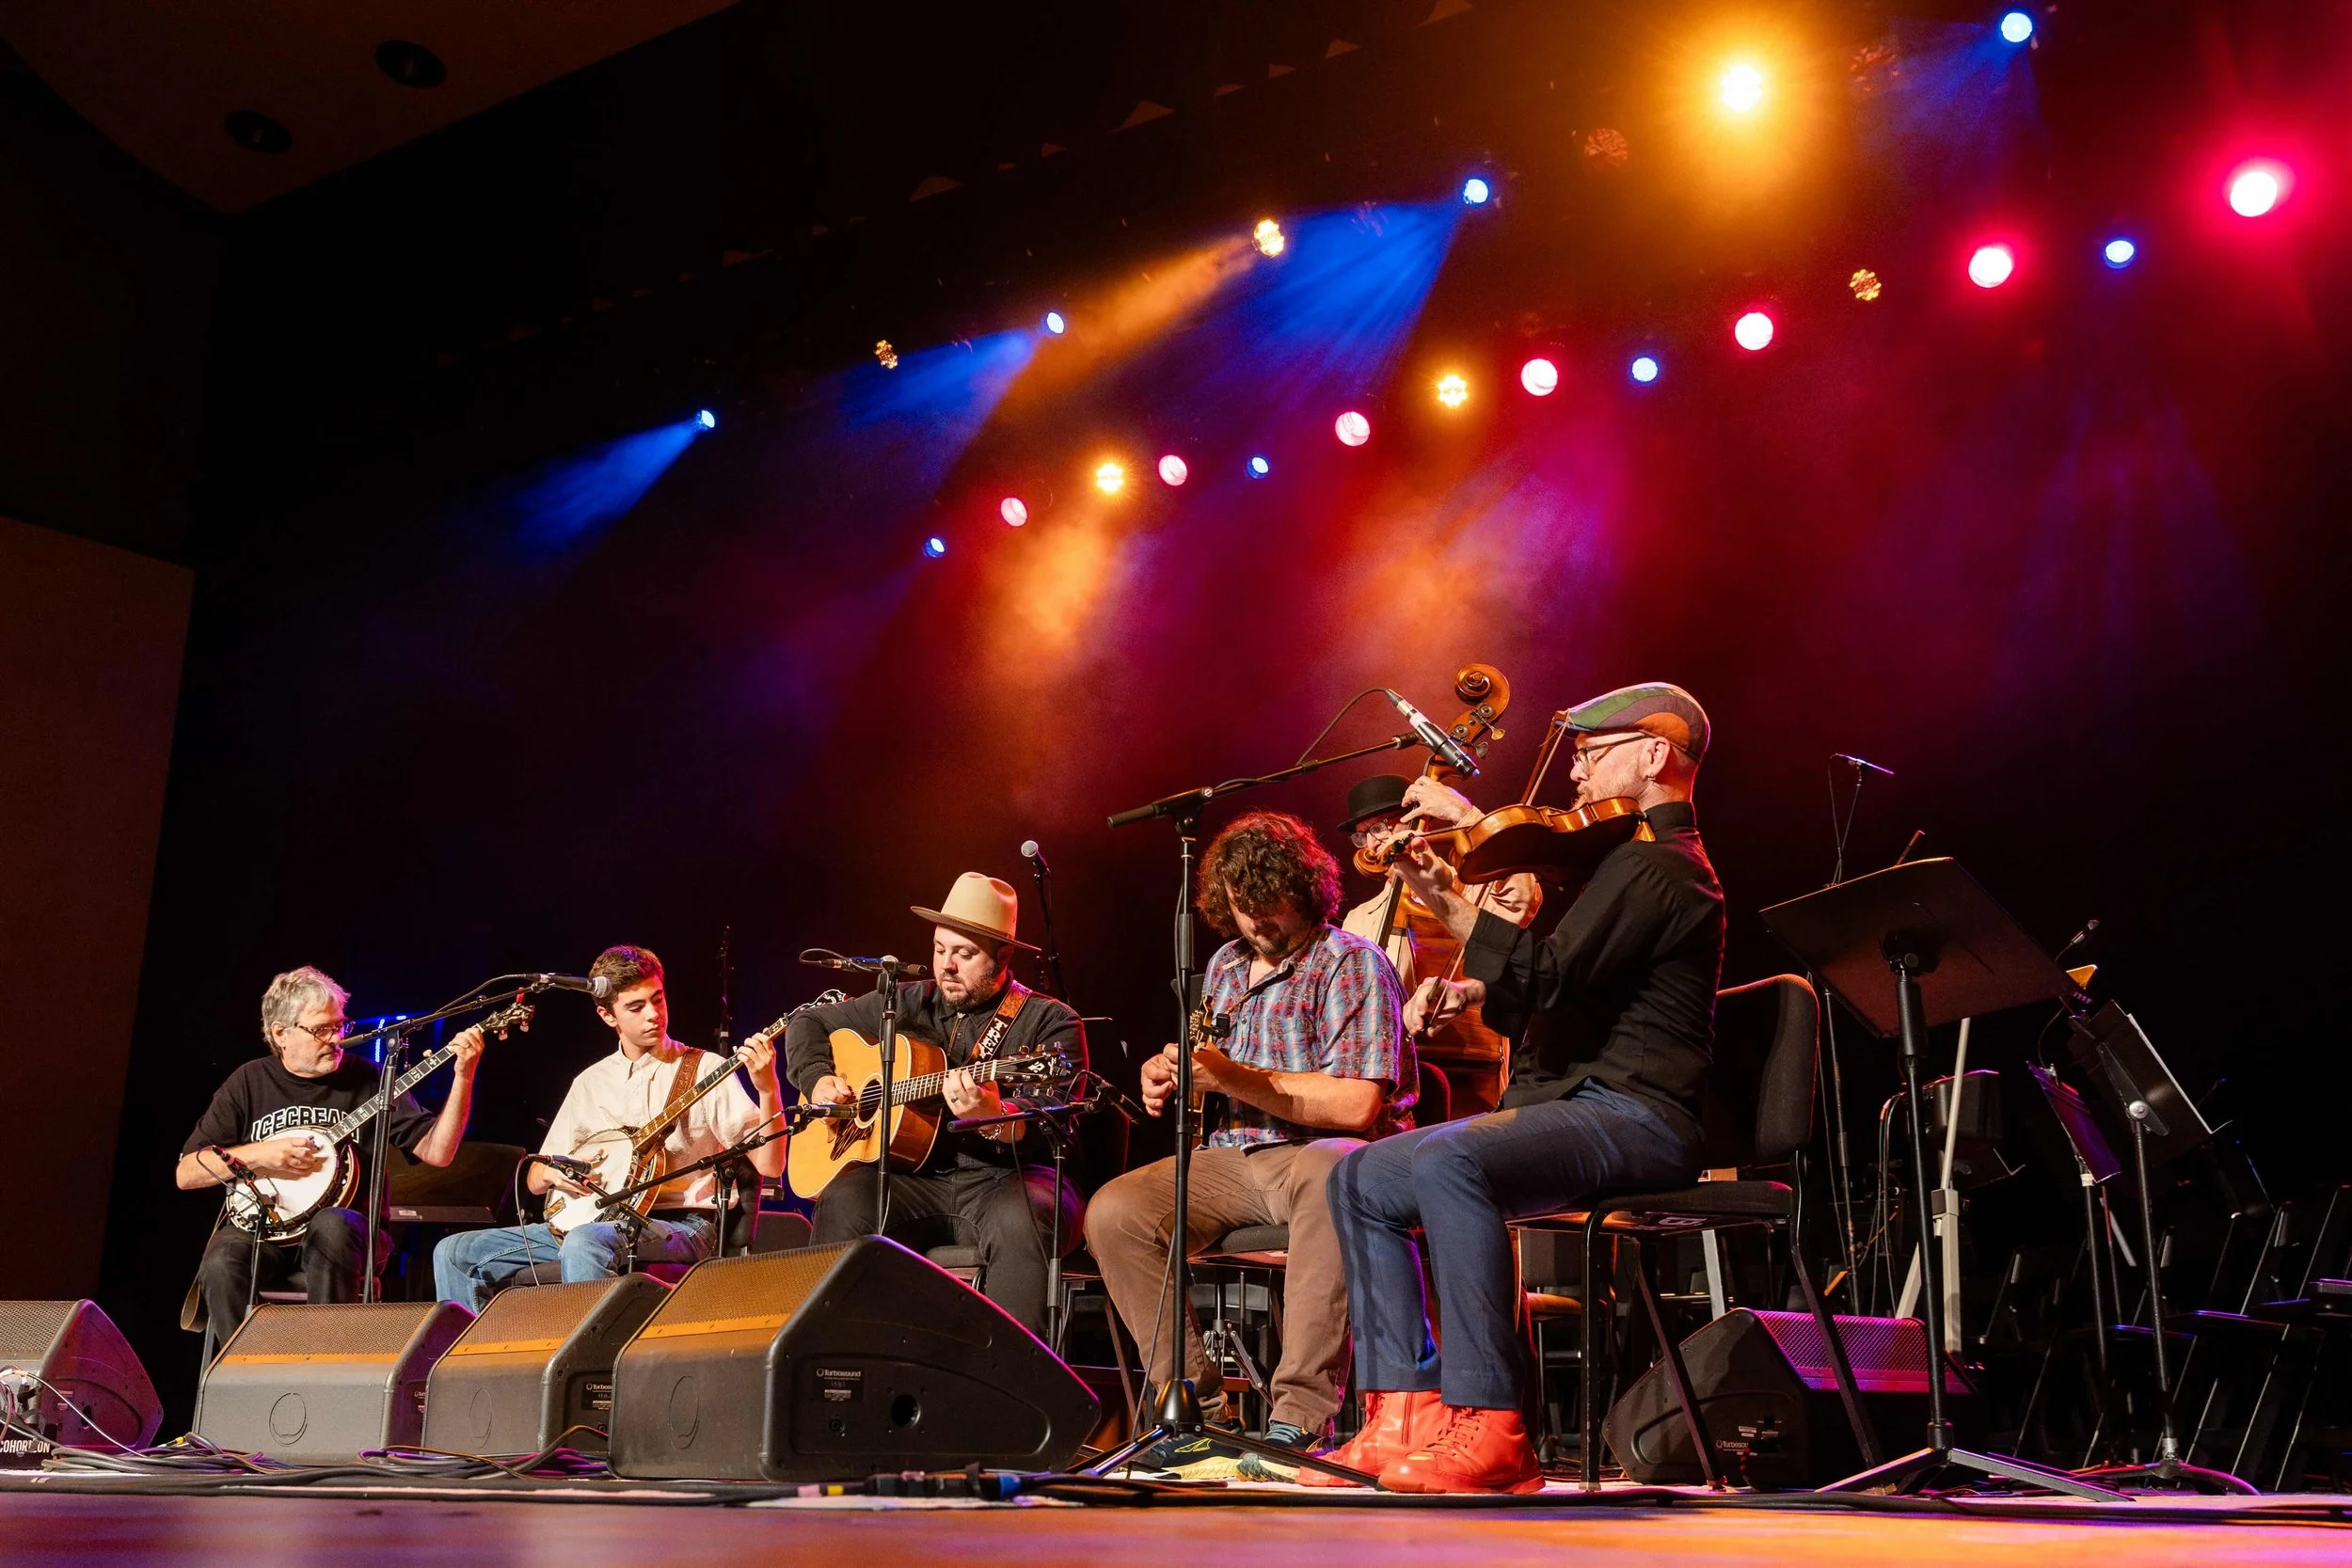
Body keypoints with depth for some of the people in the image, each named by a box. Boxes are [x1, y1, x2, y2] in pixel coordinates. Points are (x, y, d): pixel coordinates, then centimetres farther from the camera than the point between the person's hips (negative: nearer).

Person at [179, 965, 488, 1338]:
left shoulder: (366, 1081, 4)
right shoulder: (249, 1083, 6)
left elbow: (436, 1151, -5)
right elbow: (185, 1174, 4)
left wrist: (463, 1077, -15)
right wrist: (256, 1154, -12)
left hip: (344, 1229, -1)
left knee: (331, 1225, -36)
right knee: (221, 1264, -32)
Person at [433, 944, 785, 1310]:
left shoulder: (703, 1070, -1)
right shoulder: (590, 1082, 14)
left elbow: (769, 1165, -9)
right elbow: (534, 1180, 20)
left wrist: (768, 1089, -24)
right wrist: (549, 1174, -4)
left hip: (680, 1227, -6)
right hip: (585, 1225, 6)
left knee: (584, 1243, -37)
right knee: (454, 1252, -2)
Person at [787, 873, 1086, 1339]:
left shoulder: (1051, 1022, 0)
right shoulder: (910, 1004, 14)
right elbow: (809, 1024, 25)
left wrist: (992, 1119, -32)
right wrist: (819, 1080, 5)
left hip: (1007, 1179, -3)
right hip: (920, 1177, 4)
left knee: (1021, 1219, -37)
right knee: (844, 1197, -26)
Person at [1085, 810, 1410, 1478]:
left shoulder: (1351, 964, -6)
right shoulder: (1226, 966, 17)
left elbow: (1358, 1104, -18)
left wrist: (1236, 1079, -21)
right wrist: (1172, 1078, 3)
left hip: (1324, 1154, -6)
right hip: (1235, 1157, 7)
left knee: (1330, 1174, -42)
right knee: (1114, 1211, -17)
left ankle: (1299, 1416, -38)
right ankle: (1194, 1407, -10)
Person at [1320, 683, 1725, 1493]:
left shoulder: (1651, 863, -11)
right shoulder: (1641, 857, 24)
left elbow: (1546, 978, -24)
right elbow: (1549, 998, 23)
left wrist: (1450, 902, -24)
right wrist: (1470, 990, 6)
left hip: (1631, 1116, -11)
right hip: (1574, 1105, 11)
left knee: (1449, 1163, -36)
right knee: (1361, 1178, 2)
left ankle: (1488, 1427, -31)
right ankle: (1405, 1417, -4)